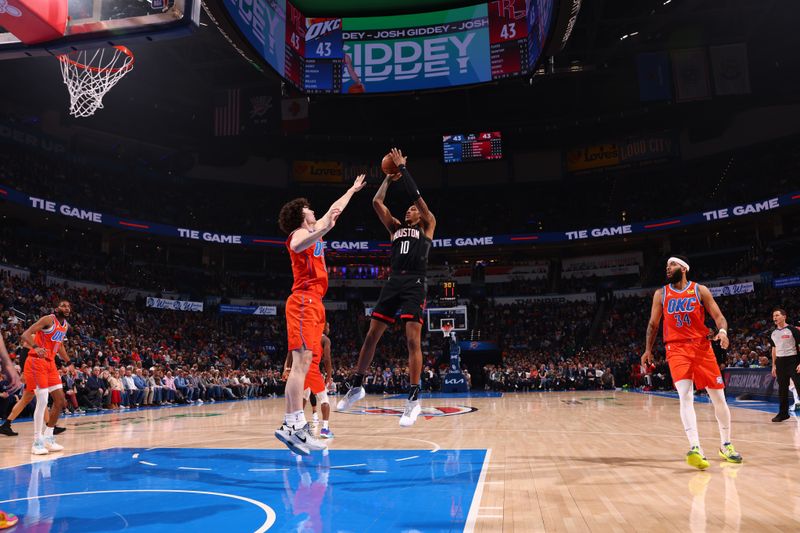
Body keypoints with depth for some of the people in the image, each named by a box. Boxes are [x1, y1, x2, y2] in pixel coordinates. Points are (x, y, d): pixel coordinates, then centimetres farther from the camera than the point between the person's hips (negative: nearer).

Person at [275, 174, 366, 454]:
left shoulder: (313, 231, 25)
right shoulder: (300, 232, -1)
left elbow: (334, 210, 40)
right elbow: (296, 246, -27)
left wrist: (352, 190, 50)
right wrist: (323, 230, -42)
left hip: (313, 303, 9)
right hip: (304, 301, -9)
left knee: (302, 363, 2)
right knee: (302, 361, -18)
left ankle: (290, 425, -1)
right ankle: (296, 425, -24)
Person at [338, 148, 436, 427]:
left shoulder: (427, 225, 12)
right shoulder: (396, 227, 24)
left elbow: (417, 195, 1)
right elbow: (377, 202, 17)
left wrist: (403, 168, 8)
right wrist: (389, 177, 23)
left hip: (415, 284, -5)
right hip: (393, 283, 5)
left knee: (413, 339, -12)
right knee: (371, 335, 4)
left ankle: (414, 399, -9)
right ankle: (356, 386, 17)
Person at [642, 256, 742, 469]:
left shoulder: (700, 290, 4)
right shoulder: (661, 294, 8)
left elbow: (718, 316, 1)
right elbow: (653, 324, 15)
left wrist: (722, 331, -21)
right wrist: (648, 350, 11)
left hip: (702, 346, 1)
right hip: (676, 348, 0)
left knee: (718, 397, 6)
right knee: (685, 396, -19)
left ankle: (726, 445, 25)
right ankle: (695, 448, -27)